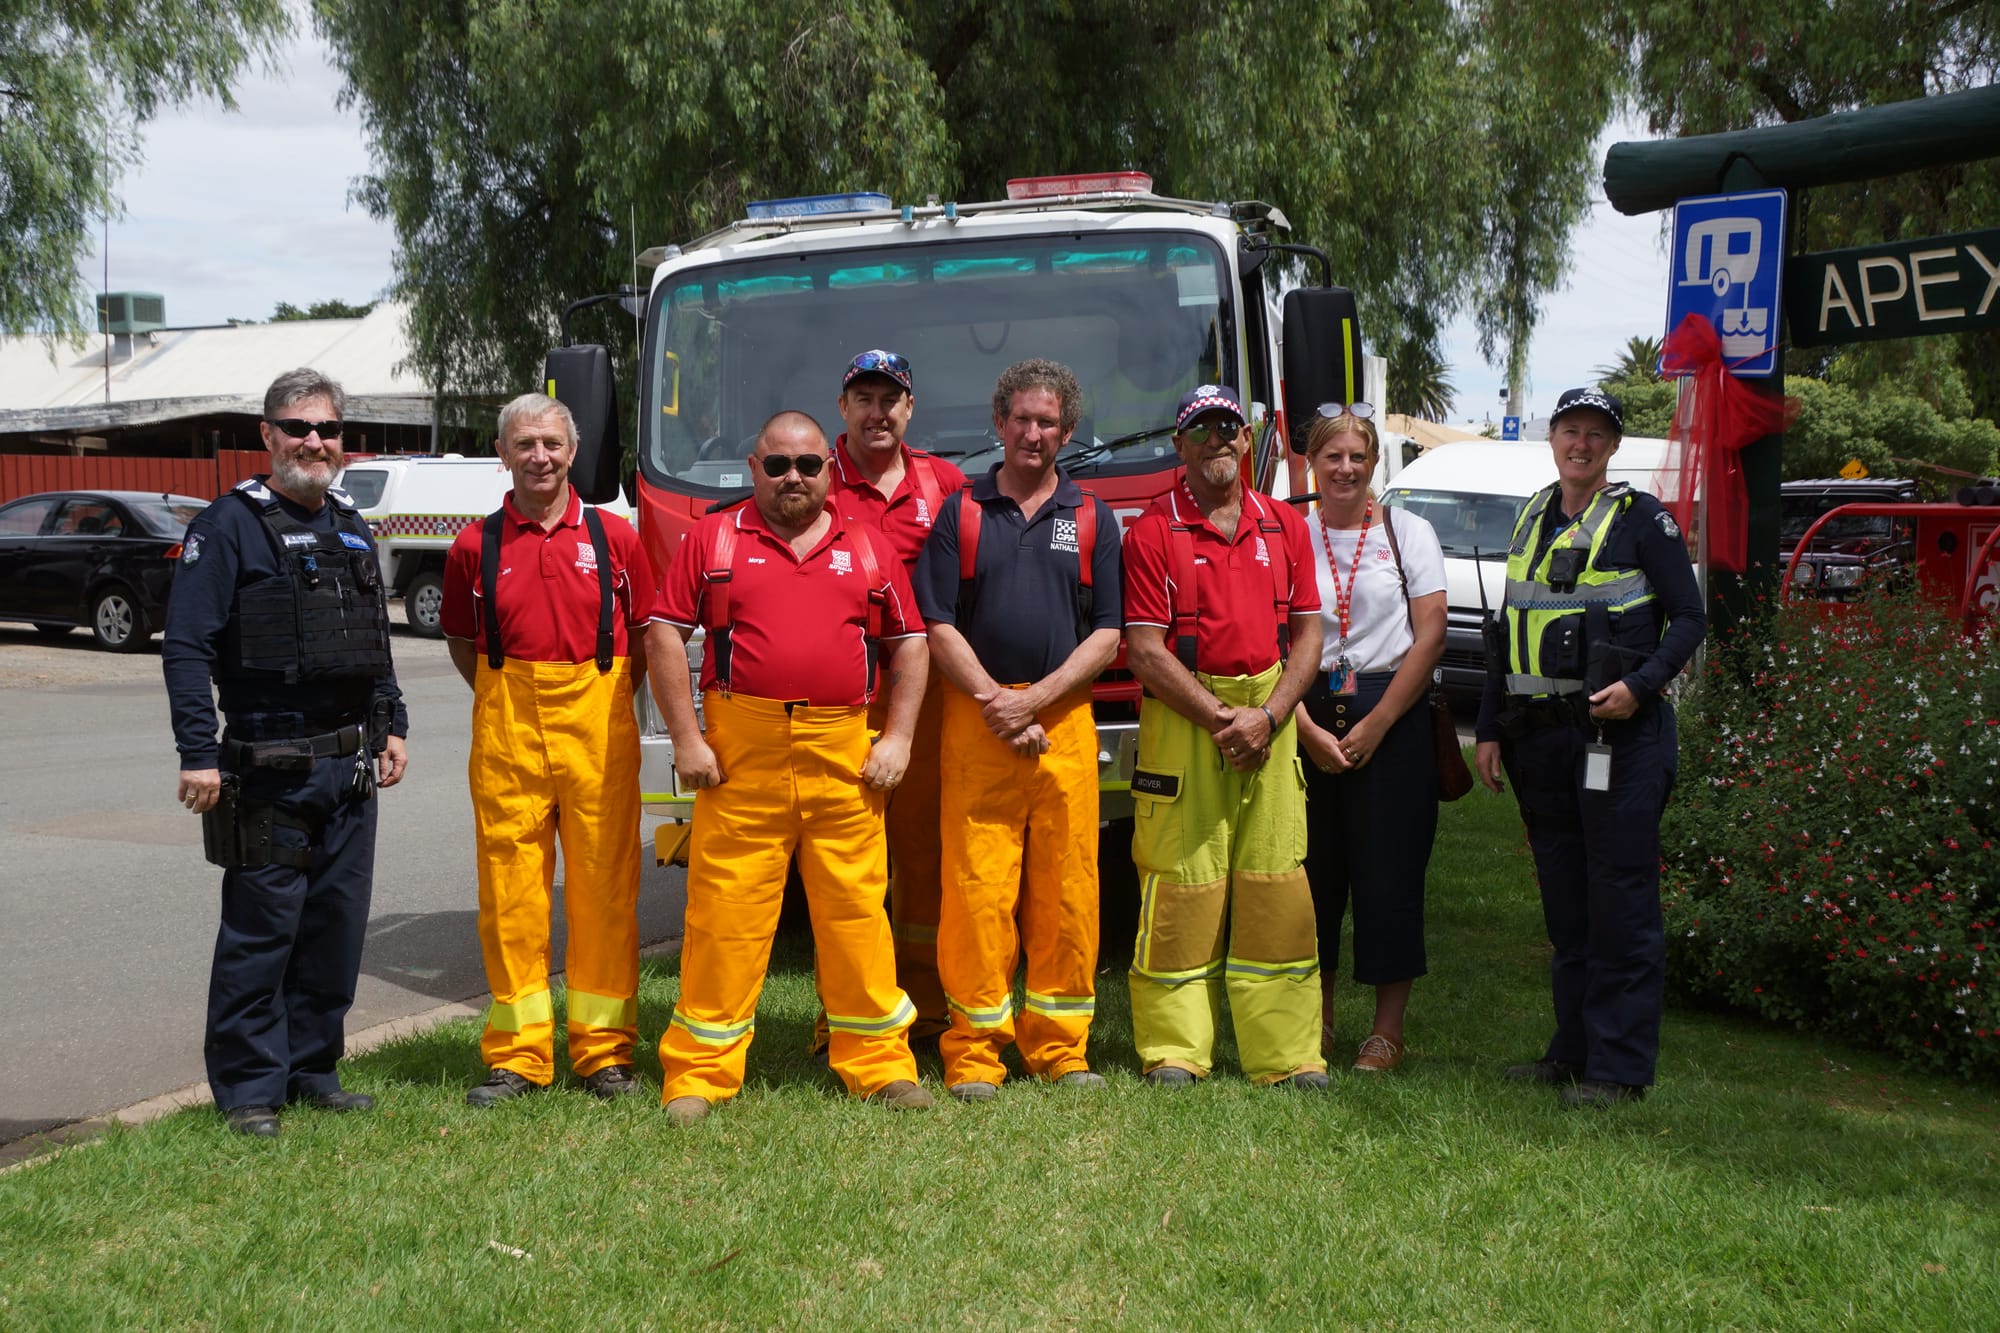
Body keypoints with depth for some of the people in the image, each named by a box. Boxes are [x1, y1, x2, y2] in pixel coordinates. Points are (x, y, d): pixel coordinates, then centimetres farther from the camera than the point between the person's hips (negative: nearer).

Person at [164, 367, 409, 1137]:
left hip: (351, 767, 7)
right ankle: (248, 1088, 8)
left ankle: (311, 1070, 22)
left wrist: (392, 727, 17)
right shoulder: (228, 527, -6)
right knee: (261, 929, -3)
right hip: (269, 771, -7)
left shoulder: (350, 527, 16)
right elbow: (187, 648, -11)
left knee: (338, 923, 10)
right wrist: (198, 754, -17)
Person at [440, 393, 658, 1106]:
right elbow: (461, 640, 15)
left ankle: (605, 1051, 12)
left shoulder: (613, 536, 5)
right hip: (506, 730, 1)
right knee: (510, 893, 2)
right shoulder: (475, 546, 6)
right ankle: (518, 1055, 11)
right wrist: (507, 701, 7)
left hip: (599, 727, 0)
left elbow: (645, 632, 12)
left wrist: (608, 701, 6)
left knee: (604, 890, 2)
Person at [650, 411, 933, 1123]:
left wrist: (898, 737, 5)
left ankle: (879, 1063, 14)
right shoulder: (713, 538, 7)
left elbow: (910, 644, 15)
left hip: (844, 757, 2)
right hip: (740, 756, -1)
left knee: (856, 908, 5)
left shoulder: (869, 546, 13)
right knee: (724, 910, -1)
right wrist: (686, 739, -4)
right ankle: (700, 1073, 7)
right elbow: (666, 634, 3)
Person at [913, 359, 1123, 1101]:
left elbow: (1107, 635, 5)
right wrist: (994, 701, -8)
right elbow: (938, 625, 3)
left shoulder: (1092, 519, 11)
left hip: (1065, 720, 1)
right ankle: (974, 1049, 3)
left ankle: (1058, 1046, 11)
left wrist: (1036, 699, -8)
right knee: (977, 888, -4)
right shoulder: (959, 512, 9)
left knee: (1066, 890, 1)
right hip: (977, 723, -1)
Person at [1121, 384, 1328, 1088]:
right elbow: (1146, 650, -7)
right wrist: (1219, 718, -13)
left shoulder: (1285, 527, 12)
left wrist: (1268, 716, -6)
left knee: (1277, 890, 2)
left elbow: (1307, 634, 9)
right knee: (1180, 888, -2)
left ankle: (1288, 1053, 7)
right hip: (1181, 720, -3)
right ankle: (1174, 1050, 6)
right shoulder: (1152, 532, 0)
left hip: (1269, 720, 3)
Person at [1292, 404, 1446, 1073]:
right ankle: (1317, 1020, 18)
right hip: (1308, 718, 2)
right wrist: (1310, 729, -9)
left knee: (1387, 873, -1)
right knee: (1312, 867, 5)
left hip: (1392, 717, -2)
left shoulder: (1408, 532, 3)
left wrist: (1374, 726, -9)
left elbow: (1429, 637, -3)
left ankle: (1388, 1029, 9)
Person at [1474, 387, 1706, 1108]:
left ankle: (1620, 1067, 3)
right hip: (1539, 737, 6)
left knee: (1620, 899, -3)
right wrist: (1489, 729, 14)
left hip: (1619, 733, -6)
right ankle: (1574, 1049, 21)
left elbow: (1688, 616, -3)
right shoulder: (1532, 519, 15)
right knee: (1564, 899, 12)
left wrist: (1640, 684, -19)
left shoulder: (1641, 518, -2)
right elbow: (1508, 628, 18)